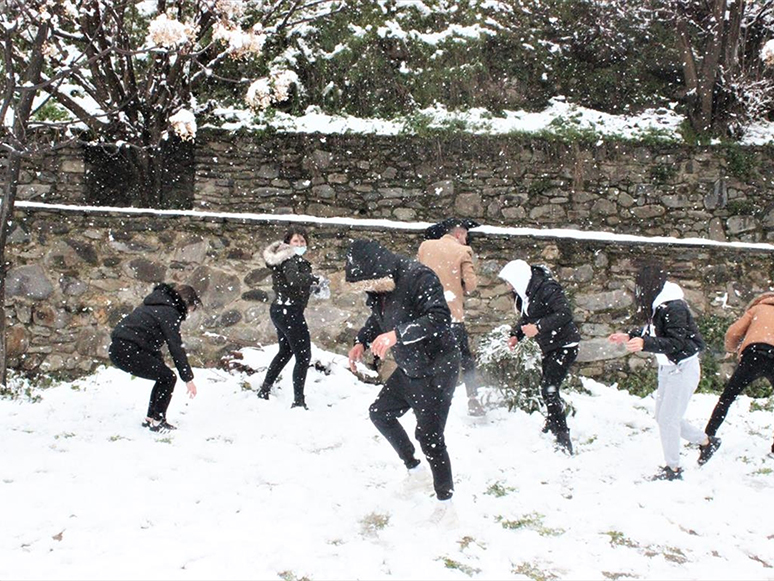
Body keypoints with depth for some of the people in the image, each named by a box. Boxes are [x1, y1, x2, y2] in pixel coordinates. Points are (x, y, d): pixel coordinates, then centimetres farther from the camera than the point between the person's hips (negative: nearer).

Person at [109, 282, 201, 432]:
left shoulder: (158, 304, 18)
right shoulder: (169, 313, -11)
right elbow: (176, 348, -12)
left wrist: (159, 362, 23)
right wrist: (188, 378, -8)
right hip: (128, 352, -10)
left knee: (163, 377, 17)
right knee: (168, 378, -4)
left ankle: (151, 418, 24)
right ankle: (157, 421, 1)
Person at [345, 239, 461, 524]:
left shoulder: (419, 278, -28)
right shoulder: (379, 286, -2)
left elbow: (439, 319, -35)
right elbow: (376, 319, 16)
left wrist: (397, 334, -42)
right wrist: (361, 341, -1)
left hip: (436, 369, -9)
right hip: (409, 368, 9)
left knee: (429, 436, -6)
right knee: (380, 412, 21)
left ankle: (445, 499, 13)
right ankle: (413, 466, 38)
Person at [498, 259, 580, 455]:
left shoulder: (547, 288, -22)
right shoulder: (524, 292, 6)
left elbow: (565, 313, -28)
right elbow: (527, 318, 18)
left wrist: (539, 327, -33)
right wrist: (516, 335, 1)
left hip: (565, 346, -10)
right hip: (549, 347, 10)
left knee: (549, 388, -17)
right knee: (547, 388, 19)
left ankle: (563, 441, -16)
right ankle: (552, 426, 41)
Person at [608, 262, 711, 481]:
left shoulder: (674, 308, -25)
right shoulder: (656, 305, 2)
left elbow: (675, 343, -28)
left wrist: (644, 344, -38)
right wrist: (629, 336, 5)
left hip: (683, 368, -10)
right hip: (667, 368, 10)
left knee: (668, 418, -4)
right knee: (663, 417, 15)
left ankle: (673, 468, 10)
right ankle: (705, 440, 32)